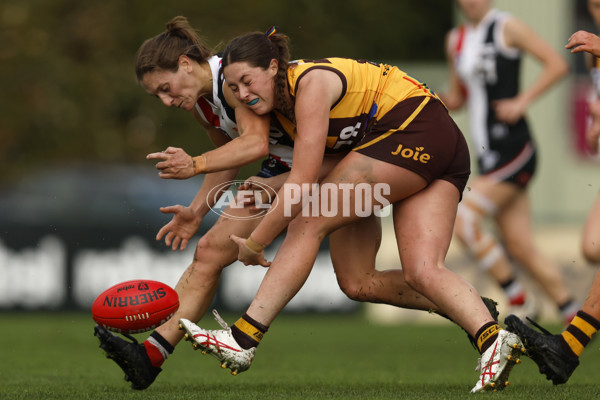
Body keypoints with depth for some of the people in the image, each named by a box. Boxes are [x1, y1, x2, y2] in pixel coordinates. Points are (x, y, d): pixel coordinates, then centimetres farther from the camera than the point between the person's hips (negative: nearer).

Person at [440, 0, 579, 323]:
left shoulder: (507, 28, -4)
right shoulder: (456, 40, 17)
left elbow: (557, 65, -6)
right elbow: (457, 98, 25)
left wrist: (521, 102, -14)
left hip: (513, 148, -7)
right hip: (488, 156, 8)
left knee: (463, 220, -18)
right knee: (520, 248, 4)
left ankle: (519, 300, -8)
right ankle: (574, 317, 12)